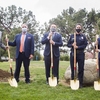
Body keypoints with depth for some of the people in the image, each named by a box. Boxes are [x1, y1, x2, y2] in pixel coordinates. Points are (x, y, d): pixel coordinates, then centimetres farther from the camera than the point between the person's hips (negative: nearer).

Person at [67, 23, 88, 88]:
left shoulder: (83, 36, 6)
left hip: (81, 54, -1)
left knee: (81, 69, 1)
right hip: (73, 54, 1)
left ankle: (80, 83, 9)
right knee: (73, 69, 5)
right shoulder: (72, 36, 10)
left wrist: (78, 47, -16)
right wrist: (72, 45, -14)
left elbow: (85, 45, -3)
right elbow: (68, 44, 8)